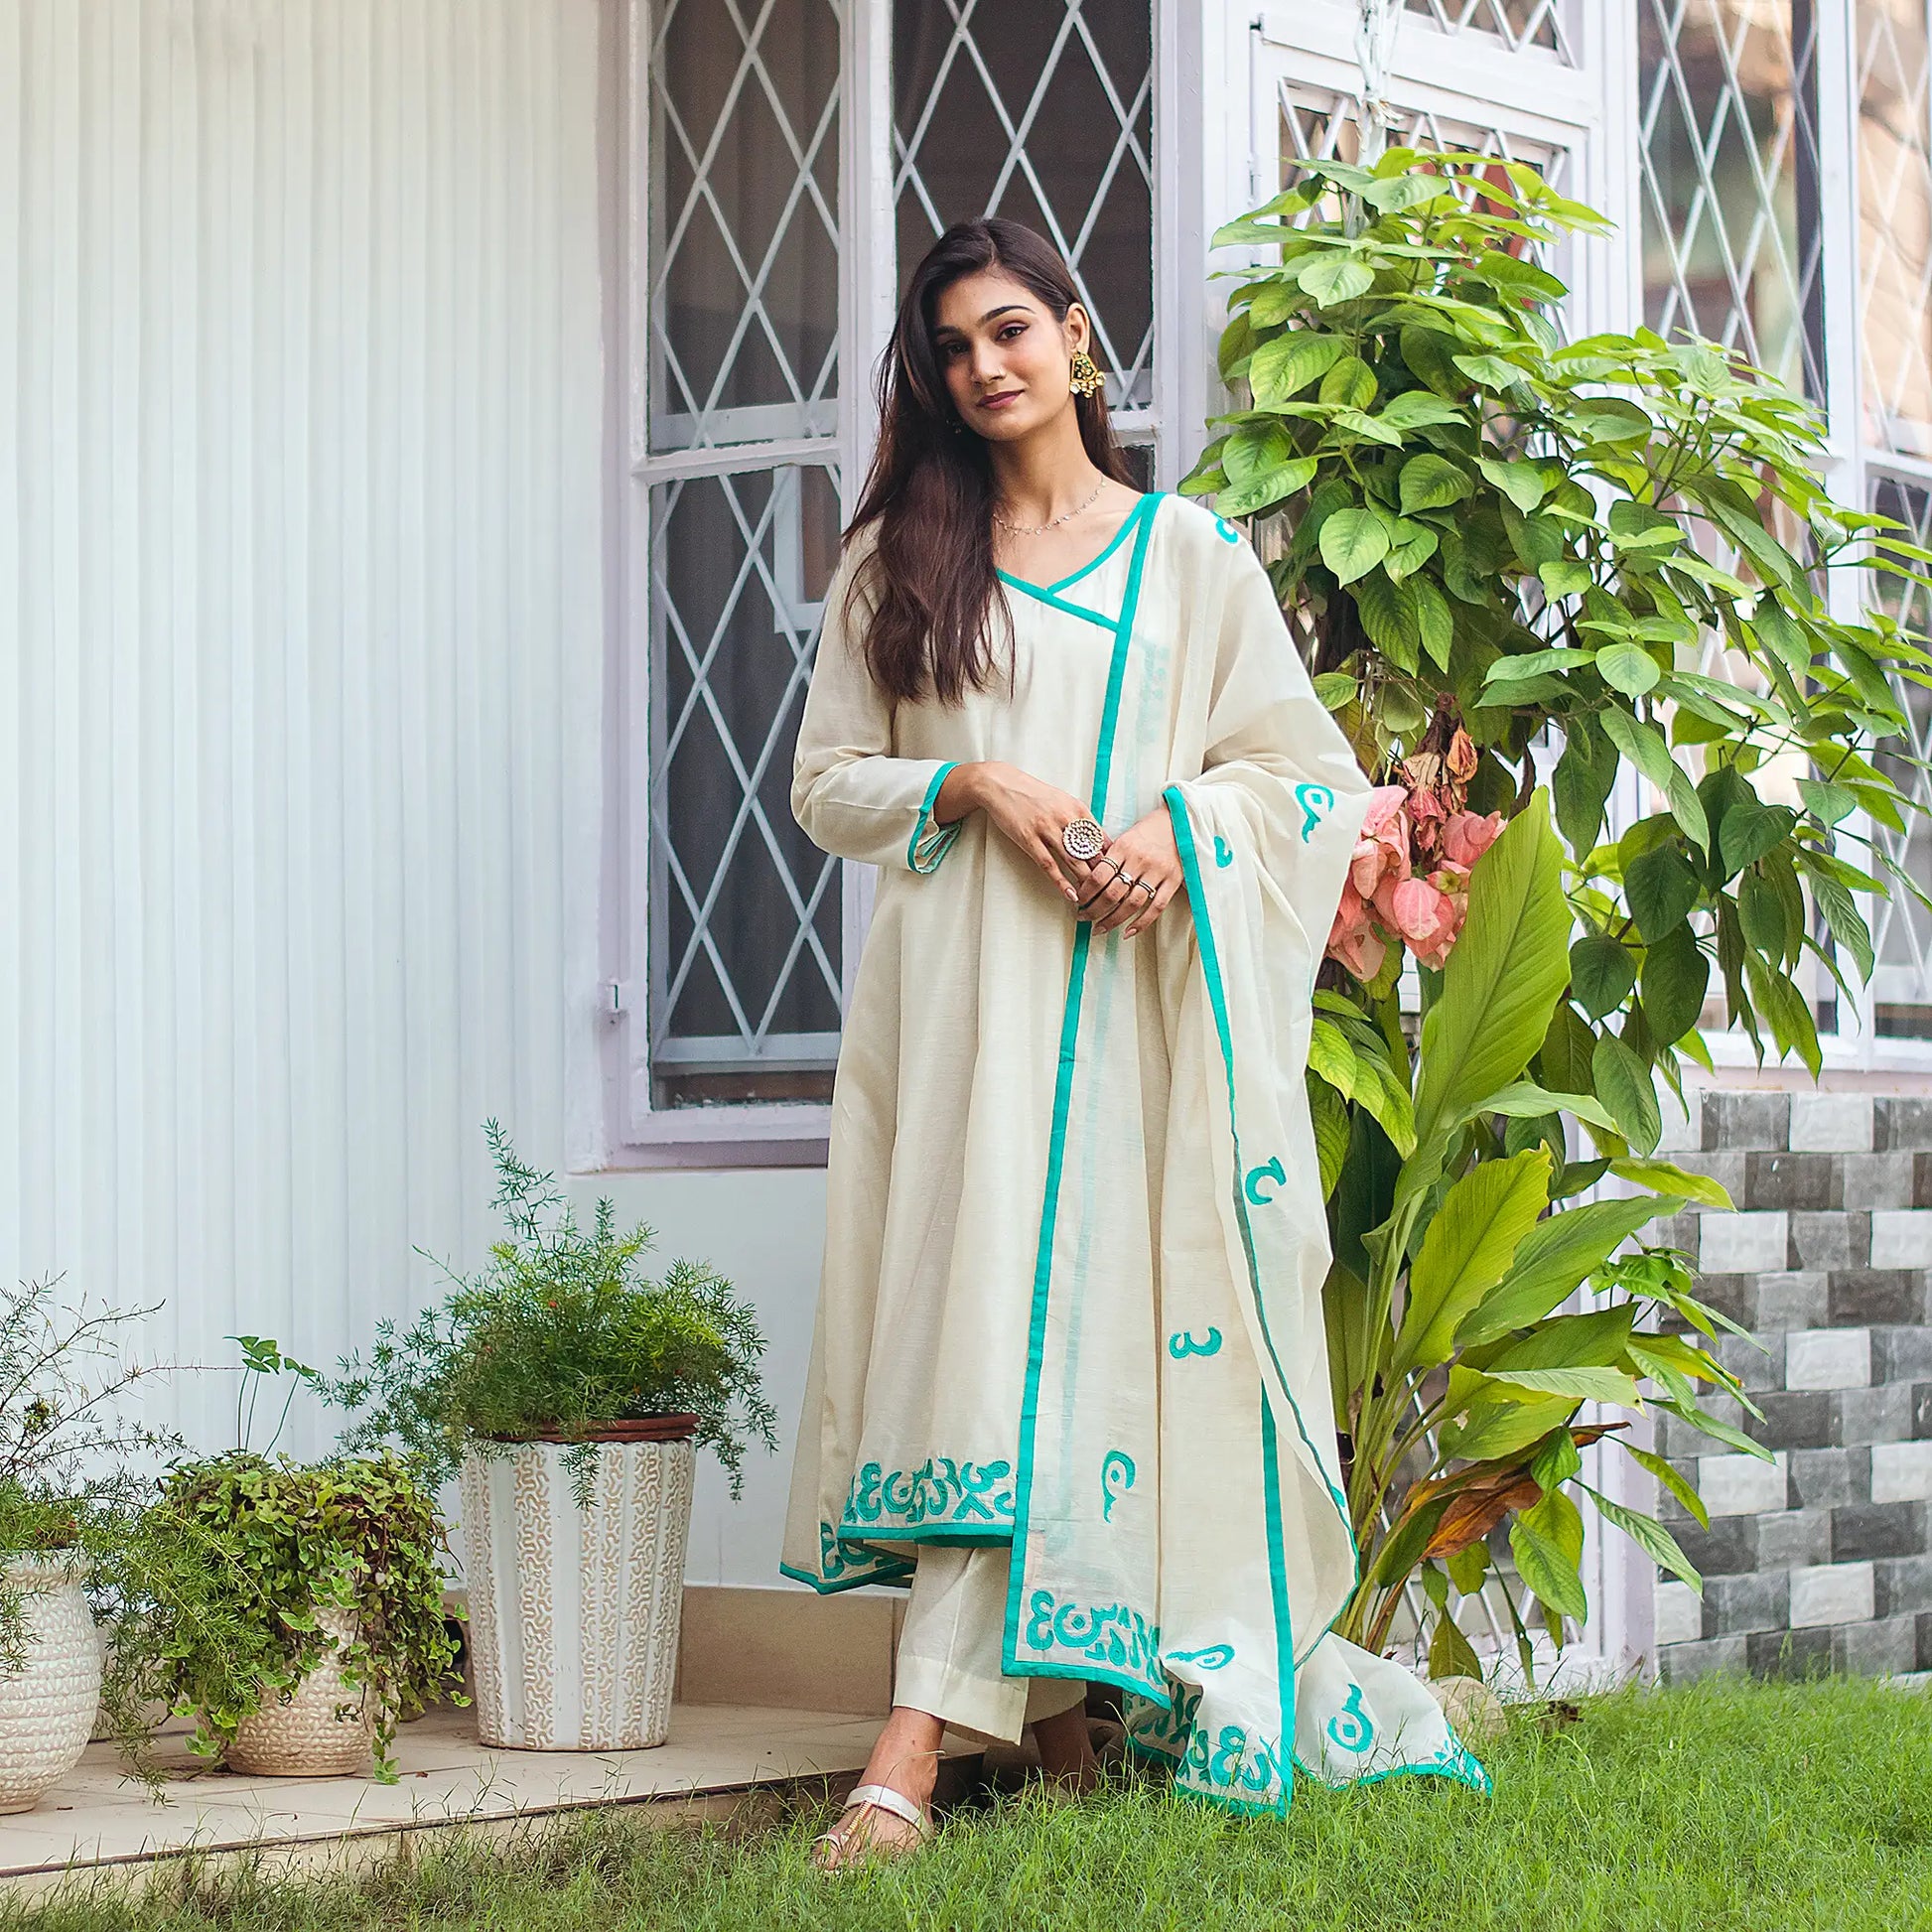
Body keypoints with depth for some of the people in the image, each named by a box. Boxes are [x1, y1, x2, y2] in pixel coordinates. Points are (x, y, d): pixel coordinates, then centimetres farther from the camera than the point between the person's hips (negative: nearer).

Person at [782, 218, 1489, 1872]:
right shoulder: (899, 562, 13)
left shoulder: (1191, 554, 10)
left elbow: (1306, 769, 8)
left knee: (1108, 1306, -9)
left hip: (1135, 990, -1)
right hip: (967, 990, 1)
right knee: (988, 1309, -9)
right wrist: (973, 781, -7)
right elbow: (829, 779, 11)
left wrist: (1181, 823, -12)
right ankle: (1050, 1711, -4)